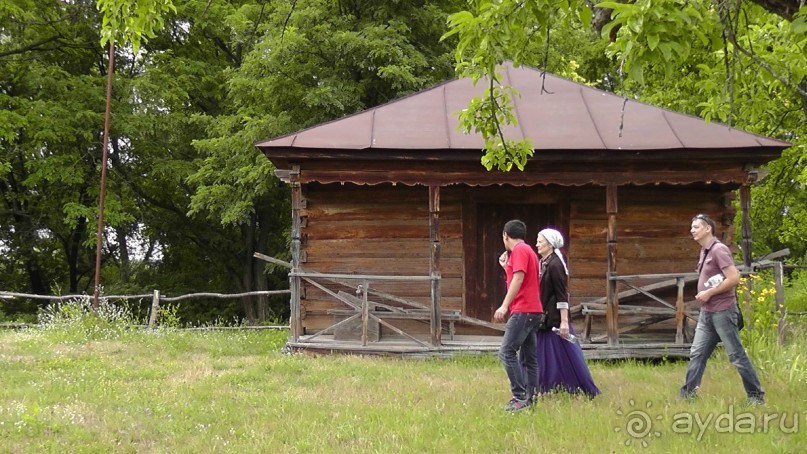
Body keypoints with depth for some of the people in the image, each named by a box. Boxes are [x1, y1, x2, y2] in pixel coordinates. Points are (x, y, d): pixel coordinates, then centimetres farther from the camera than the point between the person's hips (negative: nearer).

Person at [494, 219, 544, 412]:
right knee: (529, 358, 9)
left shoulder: (519, 250, -8)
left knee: (507, 352, -14)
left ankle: (520, 397, -18)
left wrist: (504, 306, -24)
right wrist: (506, 267, 26)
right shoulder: (527, 251, 22)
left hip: (523, 311, -11)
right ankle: (530, 399, 9)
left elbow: (518, 279, -20)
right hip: (532, 311, 11)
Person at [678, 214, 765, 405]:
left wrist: (709, 293, -17)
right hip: (706, 312, 9)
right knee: (697, 354, 6)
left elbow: (734, 278, -22)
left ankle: (756, 396, 5)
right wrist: (703, 295, 8)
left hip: (722, 311, -9)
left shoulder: (719, 250, -14)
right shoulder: (704, 251, 14)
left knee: (737, 355, -3)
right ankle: (688, 394, 9)